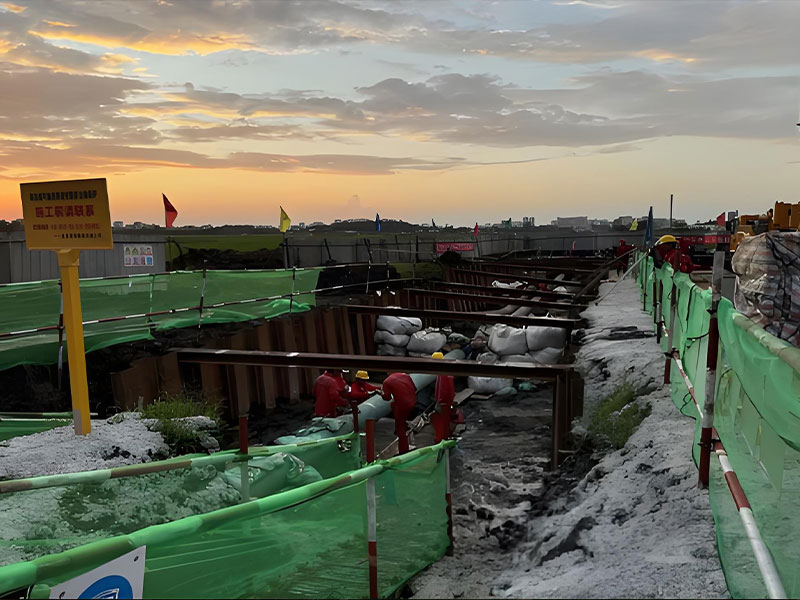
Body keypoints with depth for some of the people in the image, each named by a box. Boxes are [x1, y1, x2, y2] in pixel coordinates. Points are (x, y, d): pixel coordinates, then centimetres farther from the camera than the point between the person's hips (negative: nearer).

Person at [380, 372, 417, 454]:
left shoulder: (387, 382, -4)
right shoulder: (405, 375, 10)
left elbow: (387, 397, -4)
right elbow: (414, 389, 14)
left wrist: (382, 393, 16)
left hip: (402, 405, -6)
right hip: (413, 402, 6)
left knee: (400, 429, 7)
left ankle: (403, 451, 7)